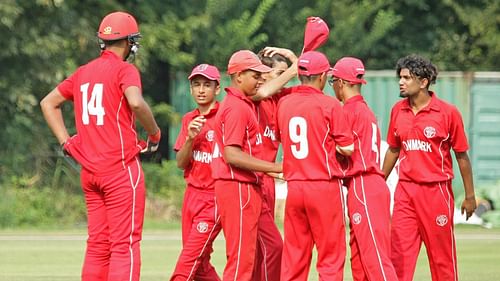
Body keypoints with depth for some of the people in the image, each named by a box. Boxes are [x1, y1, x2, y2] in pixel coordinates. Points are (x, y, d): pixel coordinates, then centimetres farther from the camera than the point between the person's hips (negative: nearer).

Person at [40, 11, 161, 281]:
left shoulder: (83, 72, 15)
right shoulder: (125, 70, -7)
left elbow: (48, 103, 22)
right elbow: (136, 102, -26)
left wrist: (66, 141, 16)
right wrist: (154, 133, -10)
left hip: (89, 169, 7)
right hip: (121, 168, -7)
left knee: (97, 245, 12)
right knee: (125, 245, -7)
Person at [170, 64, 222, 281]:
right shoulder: (189, 120, 11)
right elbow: (181, 163, 7)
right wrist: (190, 138, -10)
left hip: (214, 198, -7)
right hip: (191, 195, 7)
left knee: (189, 257, -12)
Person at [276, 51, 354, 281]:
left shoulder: (284, 103, 6)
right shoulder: (329, 105, -9)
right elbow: (348, 148, -9)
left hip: (294, 186, 5)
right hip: (324, 186, -5)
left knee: (294, 256, 9)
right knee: (331, 254, 0)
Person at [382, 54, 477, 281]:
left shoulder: (447, 113, -7)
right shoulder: (398, 111, 6)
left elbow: (462, 155, -1)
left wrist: (470, 196, 0)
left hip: (436, 191, -4)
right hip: (405, 191, 4)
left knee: (442, 255, 3)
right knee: (399, 253, -1)